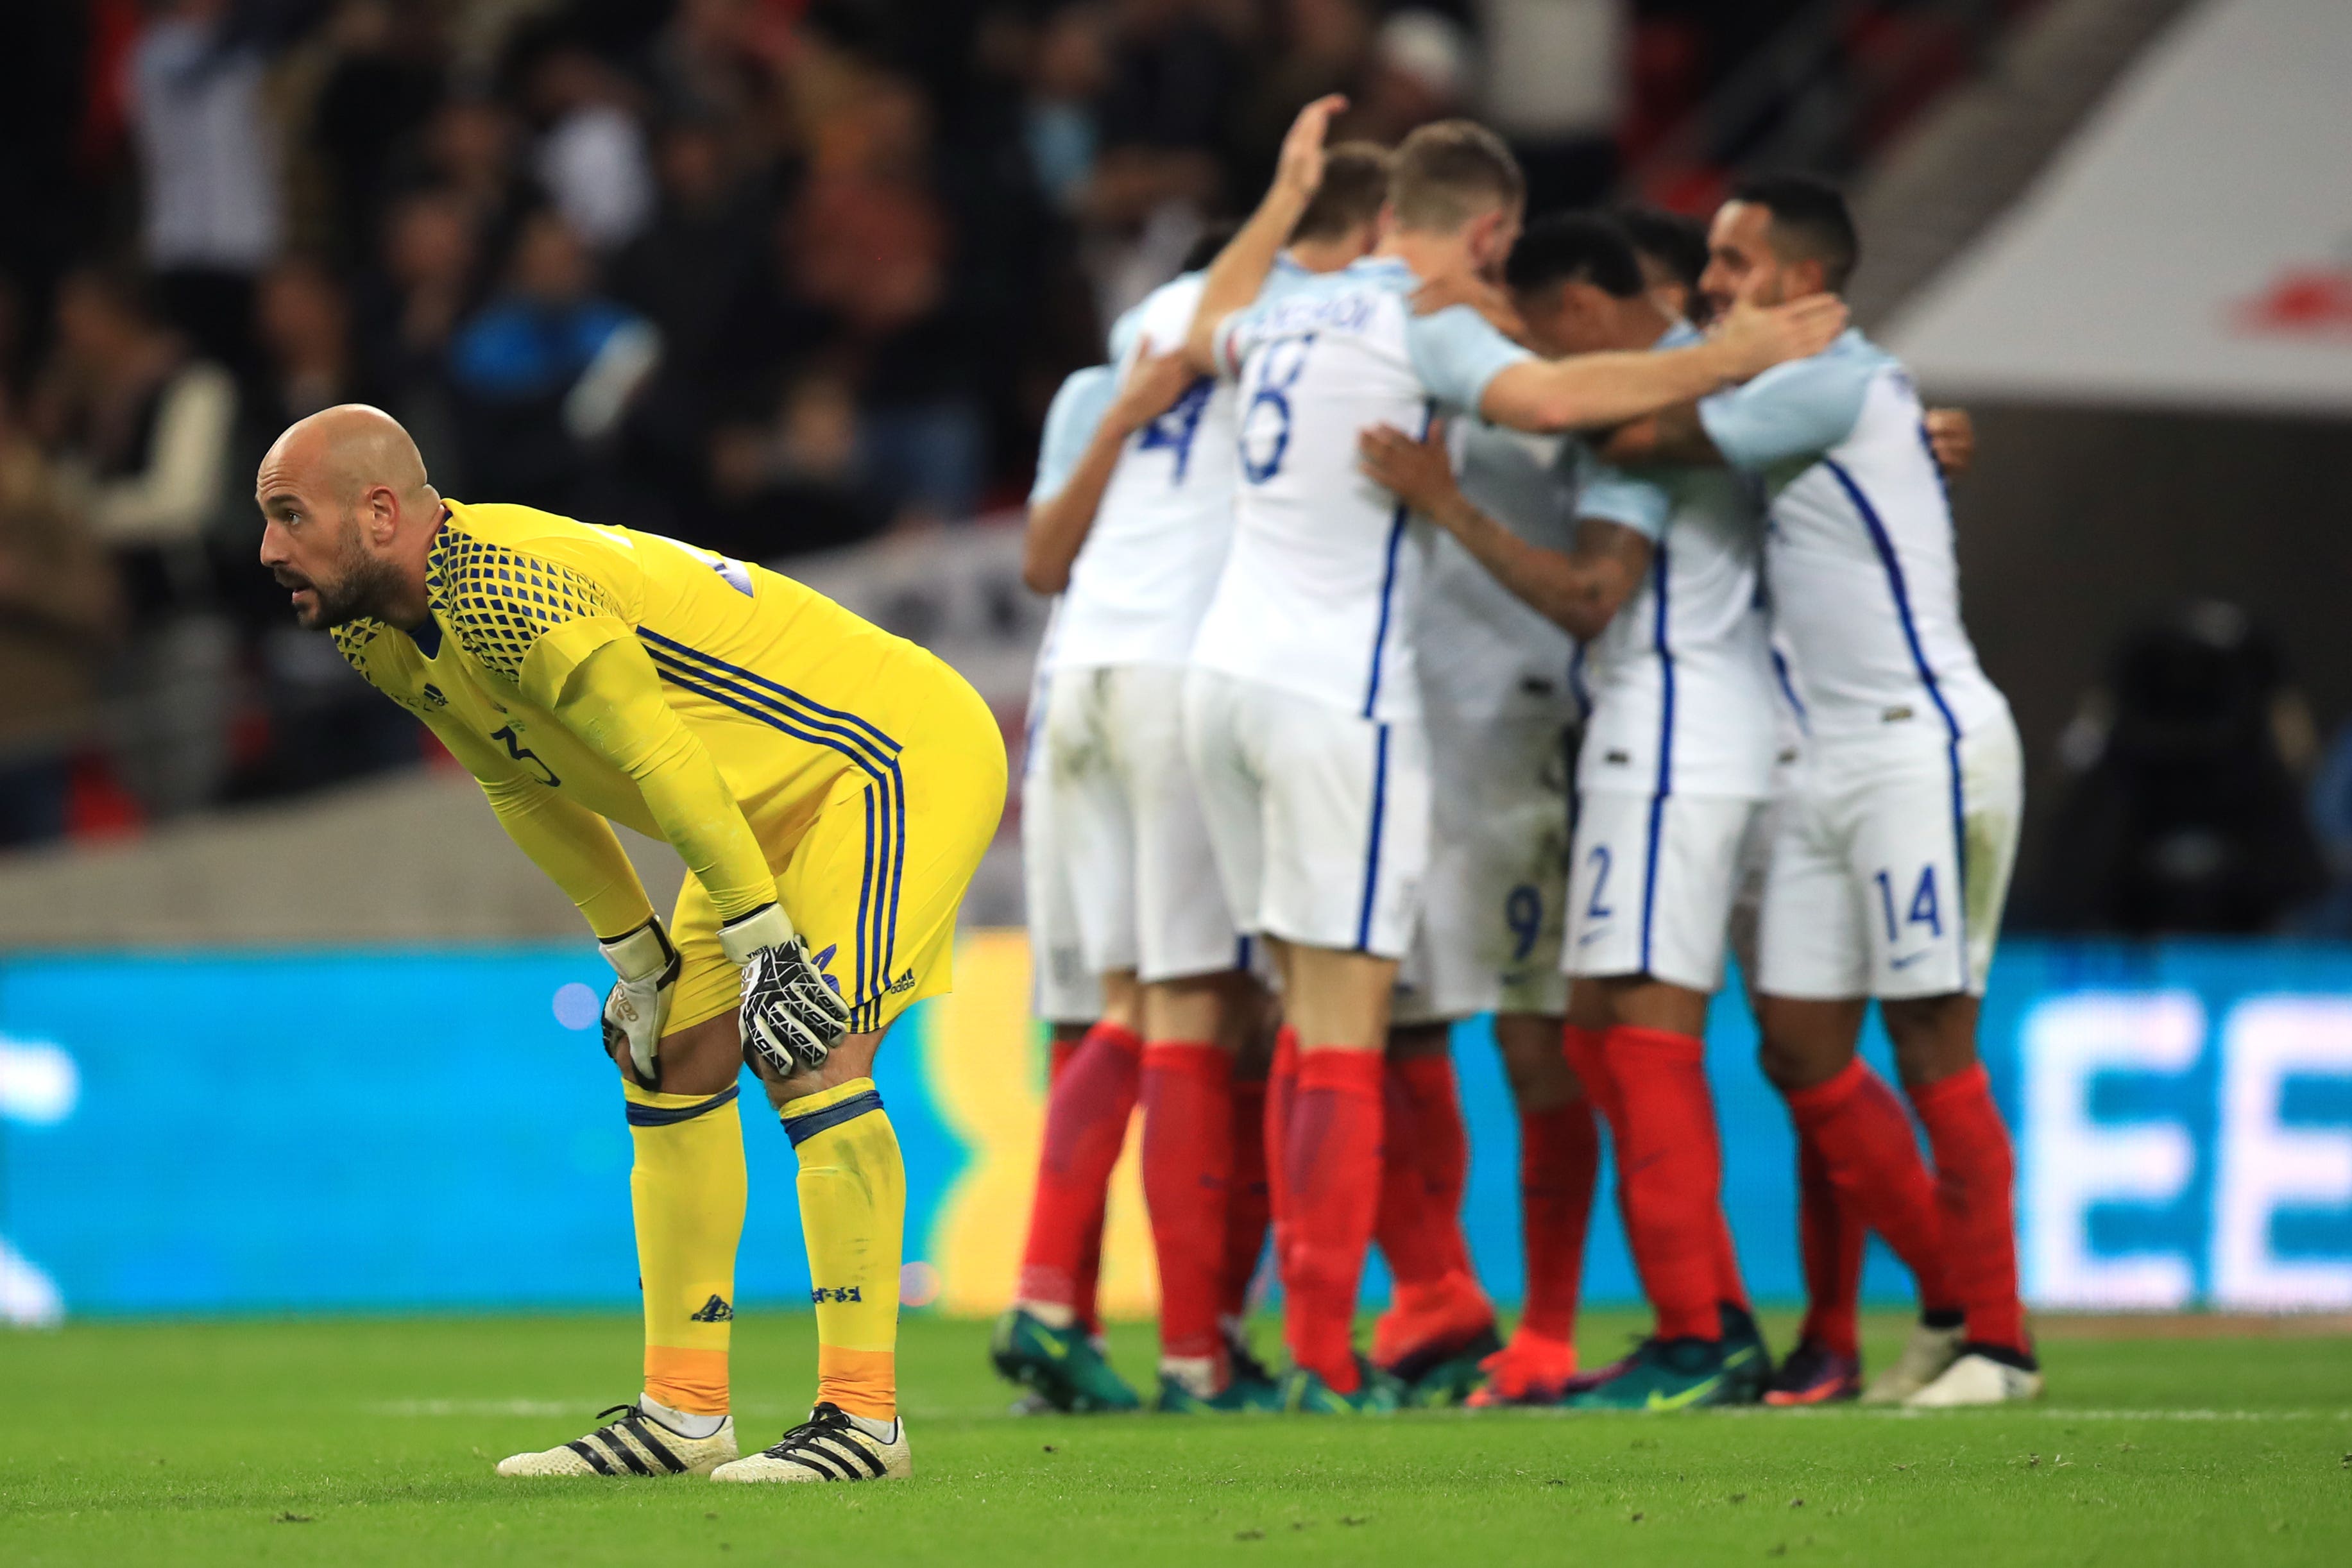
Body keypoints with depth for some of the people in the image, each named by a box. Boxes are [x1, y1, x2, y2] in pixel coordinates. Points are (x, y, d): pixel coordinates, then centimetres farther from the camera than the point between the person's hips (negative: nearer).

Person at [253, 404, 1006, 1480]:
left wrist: (765, 946, -24)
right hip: (779, 803, 10)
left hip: (902, 756, -10)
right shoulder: (376, 636, 0)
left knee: (811, 1059, -21)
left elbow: (665, 766, -28)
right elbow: (527, 791, 12)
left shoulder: (500, 588, -30)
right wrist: (637, 958, 11)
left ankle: (864, 1417, -17)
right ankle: (683, 1416, 15)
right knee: (671, 1062, 9)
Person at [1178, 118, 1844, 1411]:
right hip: (1335, 692, -8)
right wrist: (1730, 360, -22)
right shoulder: (1420, 323, -8)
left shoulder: (1289, 317, 16)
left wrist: (1287, 199, 54)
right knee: (1344, 1027, -7)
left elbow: (1210, 327, 42)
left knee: (1309, 1015, 12)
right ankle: (1323, 1357, -10)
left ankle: (1310, 1326, 9)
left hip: (1228, 672, 8)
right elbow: (1549, 396, -29)